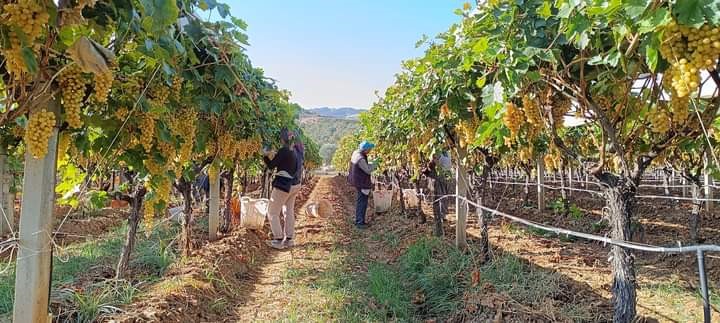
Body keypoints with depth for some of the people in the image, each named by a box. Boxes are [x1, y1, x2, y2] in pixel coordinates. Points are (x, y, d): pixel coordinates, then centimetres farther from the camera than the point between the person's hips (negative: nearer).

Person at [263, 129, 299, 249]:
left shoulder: (283, 151, -17)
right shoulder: (294, 152, 6)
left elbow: (271, 165, -12)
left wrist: (265, 155, 2)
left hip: (283, 185, -8)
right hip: (293, 185, 8)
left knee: (272, 212, 2)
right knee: (289, 212, 16)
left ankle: (278, 240, 1)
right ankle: (289, 239, 22)